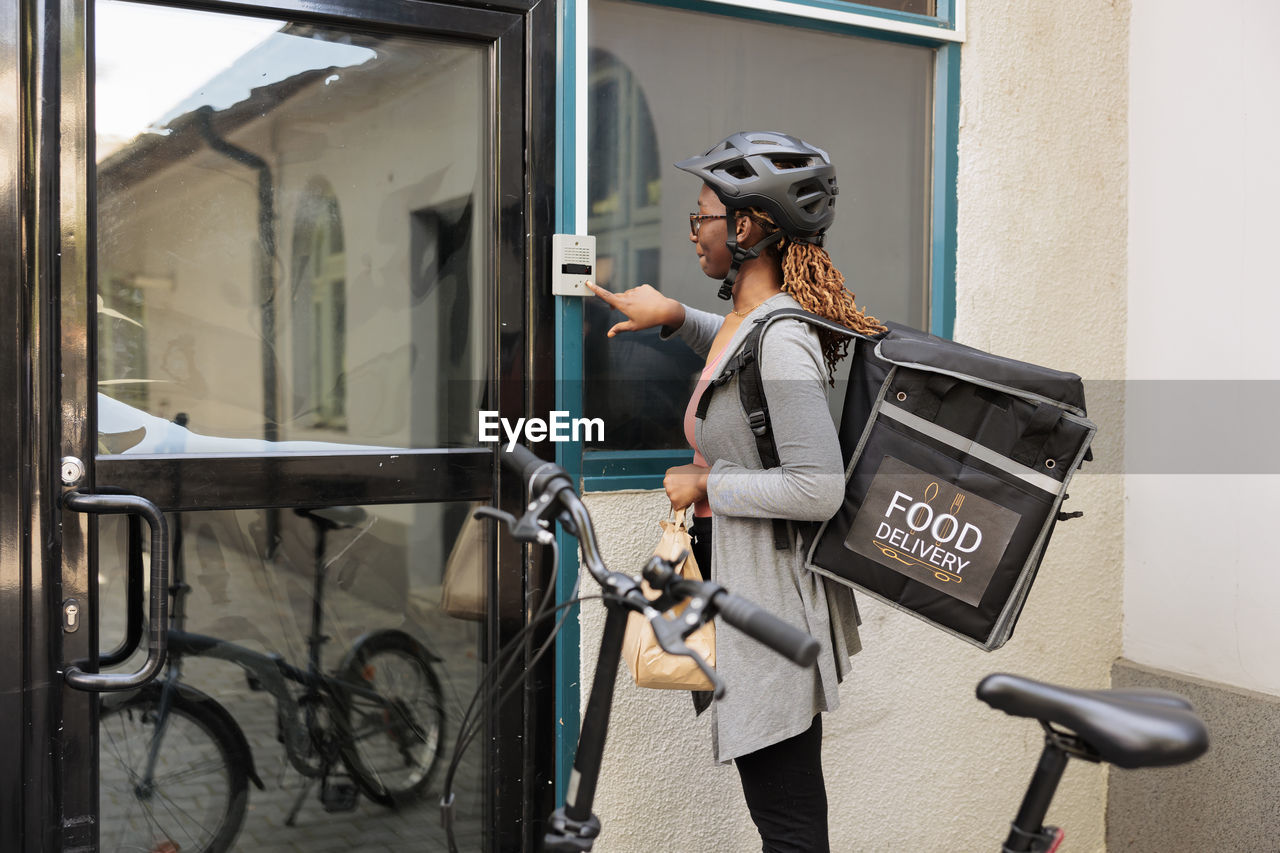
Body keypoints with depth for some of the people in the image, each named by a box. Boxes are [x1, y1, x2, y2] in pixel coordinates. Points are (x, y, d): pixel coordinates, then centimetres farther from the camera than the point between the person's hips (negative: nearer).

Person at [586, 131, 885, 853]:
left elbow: (819, 487, -27)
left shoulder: (782, 339, -21)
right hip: (741, 582, 10)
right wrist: (676, 317, 22)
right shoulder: (749, 320, 9)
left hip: (769, 592, -10)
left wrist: (705, 484, -16)